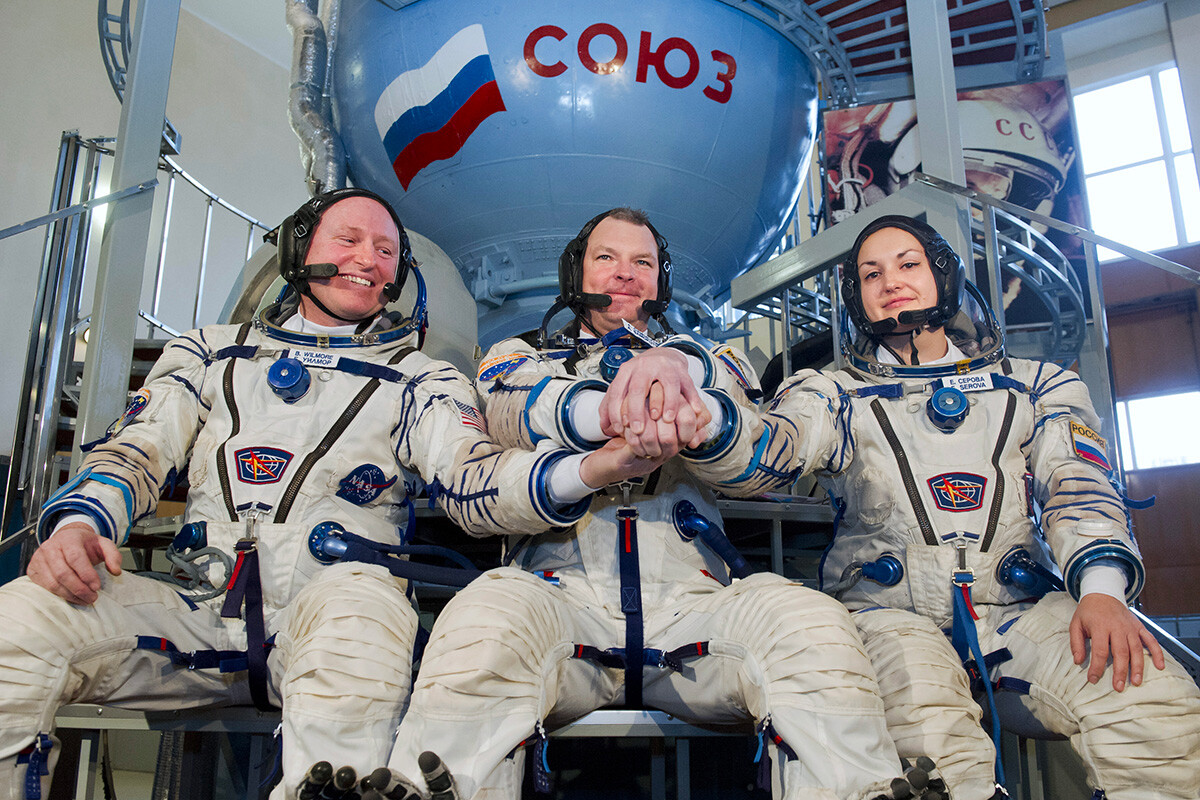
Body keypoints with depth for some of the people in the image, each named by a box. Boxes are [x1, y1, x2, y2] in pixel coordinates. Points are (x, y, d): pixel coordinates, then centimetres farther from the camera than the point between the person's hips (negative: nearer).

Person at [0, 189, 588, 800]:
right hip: (201, 607, 2)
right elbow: (137, 452, 16)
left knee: (362, 616, -38)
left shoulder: (421, 380, 14)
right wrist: (79, 520, -8)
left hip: (338, 597, -2)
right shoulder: (212, 351, 23)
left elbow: (474, 481, -3)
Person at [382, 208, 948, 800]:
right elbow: (517, 409, -1)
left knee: (810, 621, -30)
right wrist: (609, 408, -27)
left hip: (691, 603, 2)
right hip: (563, 592, -1)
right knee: (487, 615, -36)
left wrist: (675, 372, -25)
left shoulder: (706, 361, 28)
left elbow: (748, 439, 2)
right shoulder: (521, 354, 26)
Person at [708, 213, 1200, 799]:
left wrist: (1102, 586, -14)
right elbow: (756, 454, -4)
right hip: (890, 613, -2)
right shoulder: (837, 395, 15)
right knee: (929, 734, -35)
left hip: (1023, 608, 2)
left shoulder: (1034, 385, 22)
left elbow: (1078, 485, 8)